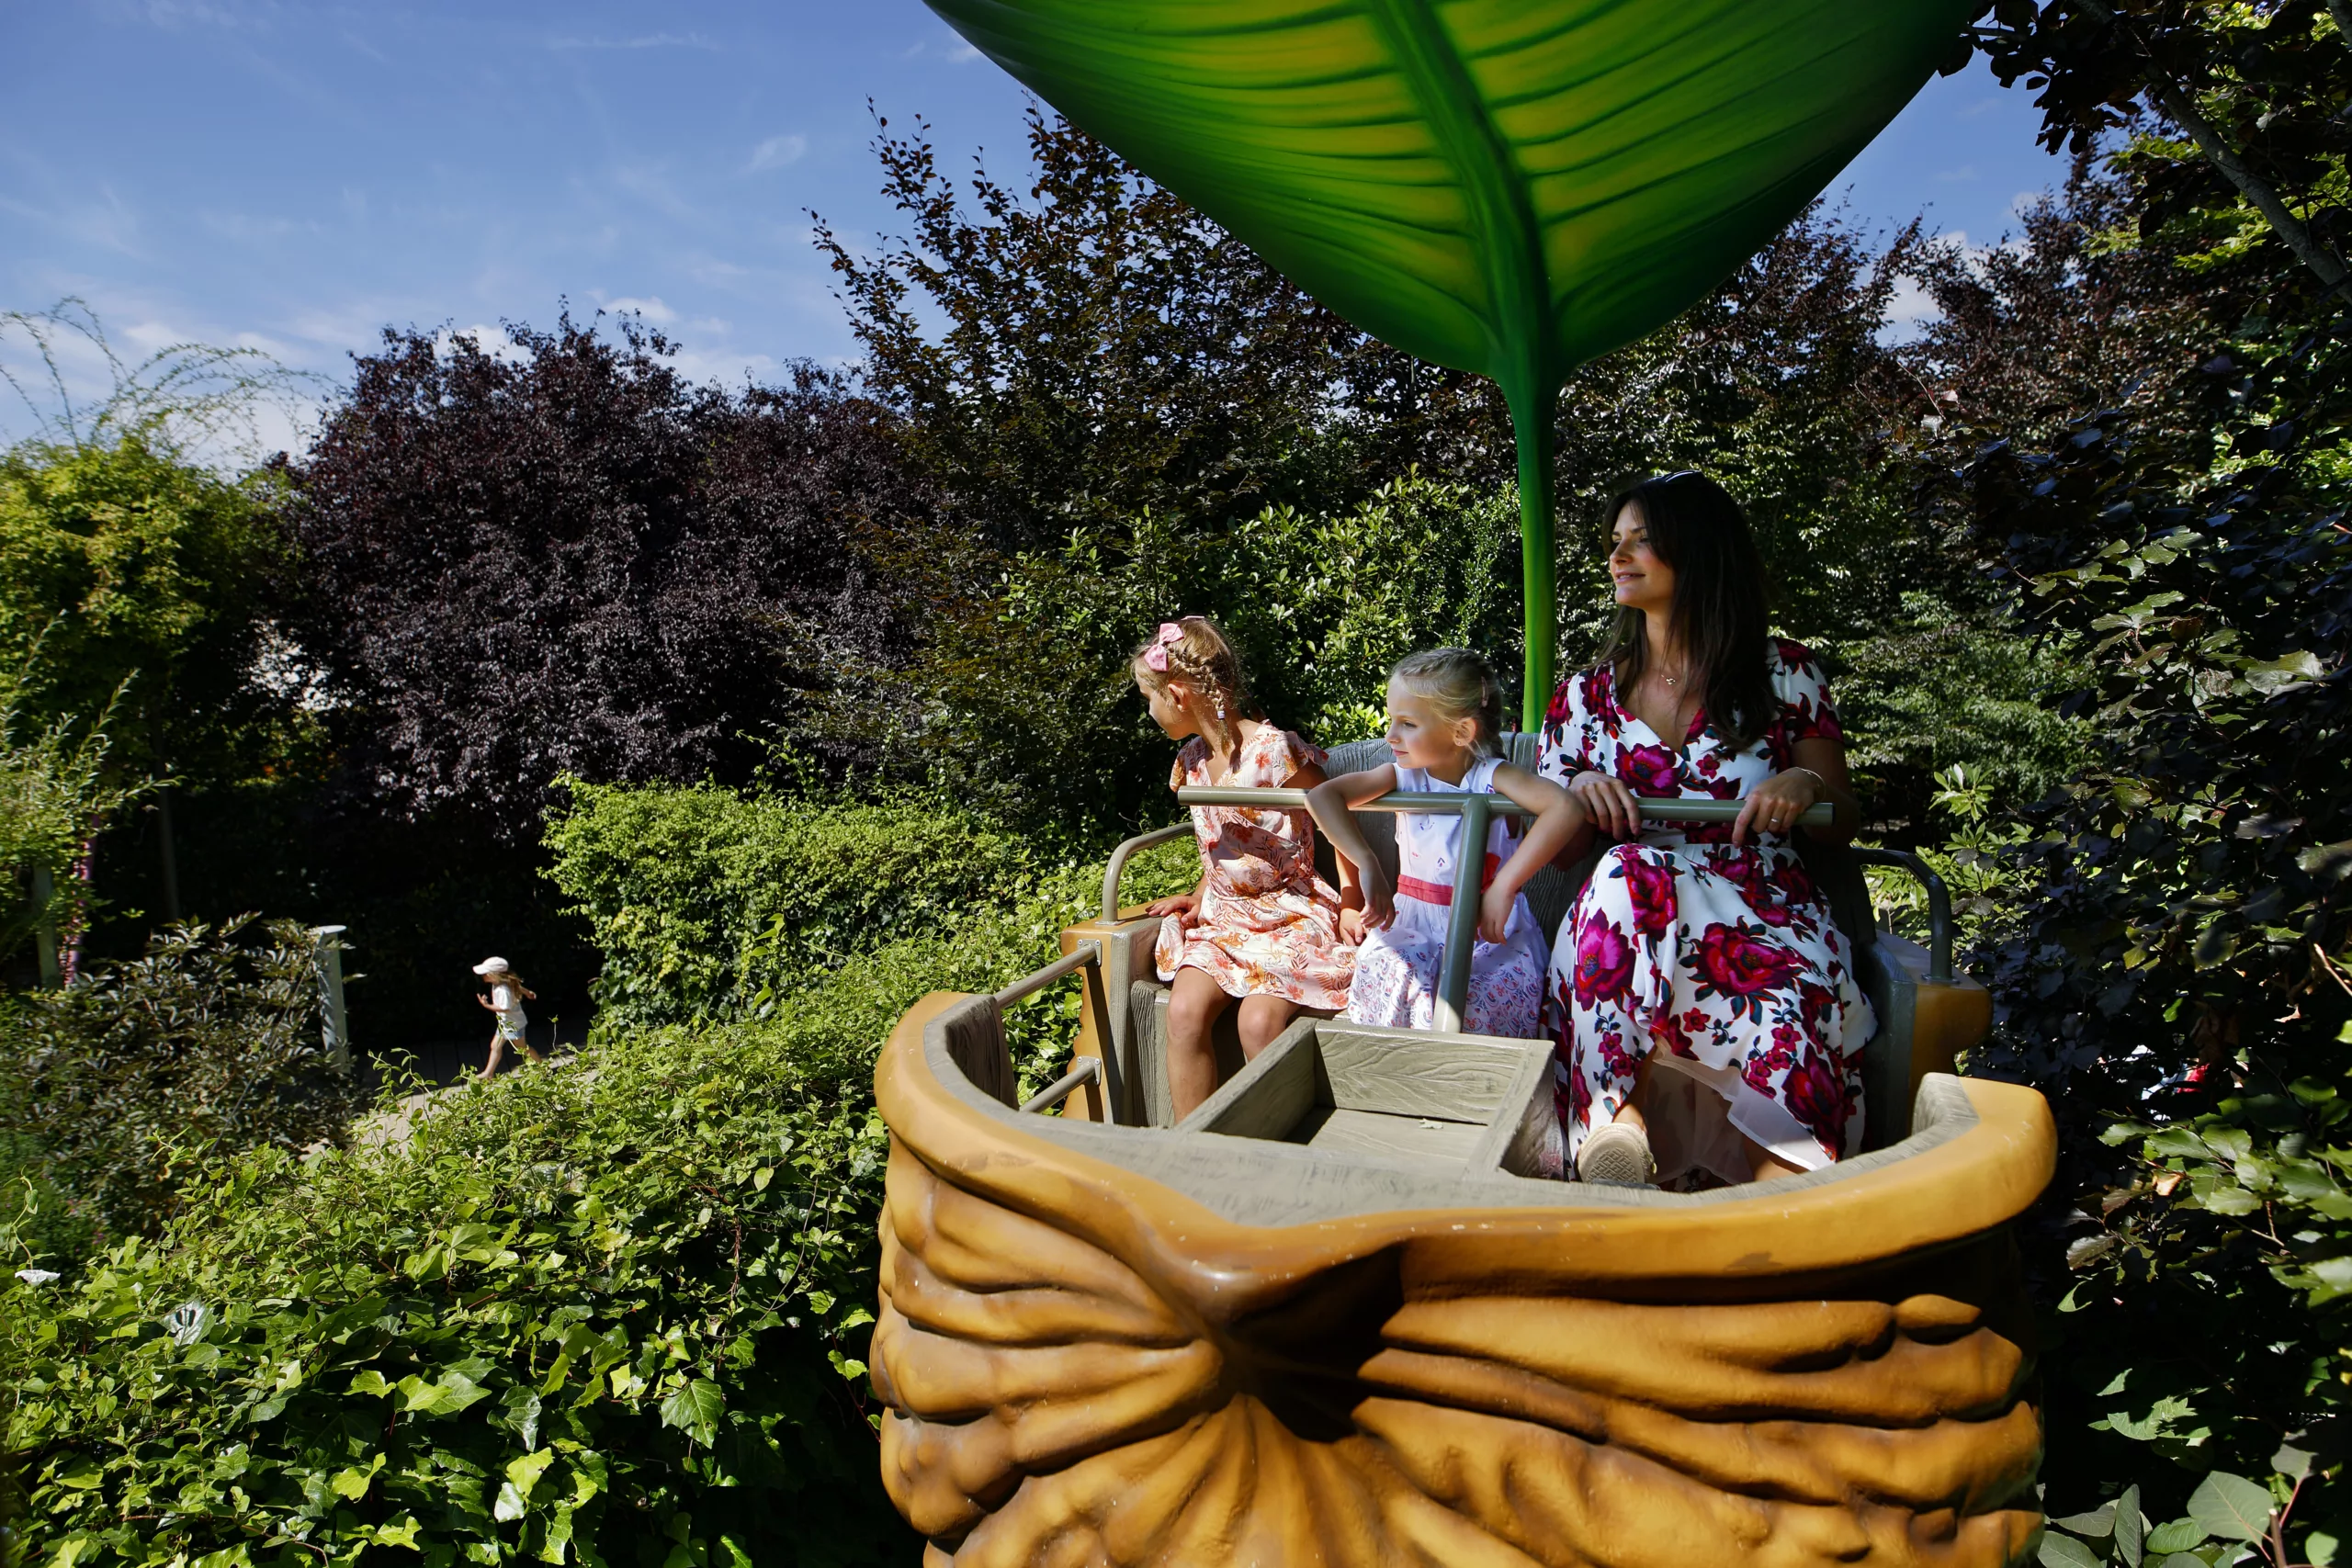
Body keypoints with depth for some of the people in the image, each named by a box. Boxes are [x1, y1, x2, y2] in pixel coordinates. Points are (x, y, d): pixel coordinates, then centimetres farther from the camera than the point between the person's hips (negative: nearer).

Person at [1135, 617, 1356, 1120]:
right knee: (1184, 1011, -19)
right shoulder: (1192, 760, 8)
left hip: (1290, 913, -6)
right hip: (1221, 915, 6)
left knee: (1259, 1020, -28)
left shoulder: (1274, 752, -15)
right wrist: (1200, 896, 9)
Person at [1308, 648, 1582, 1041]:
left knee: (1476, 1000, -30)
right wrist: (1367, 864, -25)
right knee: (1392, 981, -28)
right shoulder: (1405, 777, 0)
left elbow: (1565, 808, -28)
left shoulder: (1492, 777, -10)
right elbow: (1322, 796, -10)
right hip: (1414, 923, 3)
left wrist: (1503, 888, -31)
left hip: (1491, 930, -2)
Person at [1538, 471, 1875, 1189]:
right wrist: (1581, 793, -6)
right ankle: (1618, 1114, -40)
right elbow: (1556, 848, 17)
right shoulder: (1589, 696, 19)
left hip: (1764, 911, -1)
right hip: (1623, 910, 1)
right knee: (1626, 872, -36)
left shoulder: (1784, 675, 14)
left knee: (1799, 984, -37)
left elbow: (1842, 824, 16)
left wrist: (1807, 784, -8)